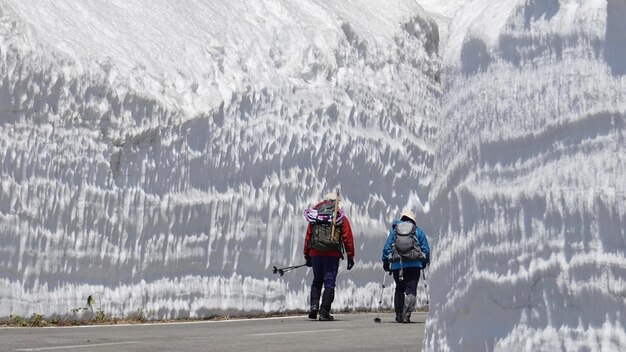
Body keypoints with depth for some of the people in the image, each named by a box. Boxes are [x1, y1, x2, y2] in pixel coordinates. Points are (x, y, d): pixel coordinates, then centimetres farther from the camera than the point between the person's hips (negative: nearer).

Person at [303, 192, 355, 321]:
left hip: (315, 253, 3)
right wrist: (350, 256, 5)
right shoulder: (341, 218, 4)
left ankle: (314, 305, 2)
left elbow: (308, 237, 10)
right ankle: (324, 312, -2)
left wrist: (307, 256, 15)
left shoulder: (314, 216, 11)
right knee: (329, 282, 1)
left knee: (317, 281, 18)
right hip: (332, 254, -3)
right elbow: (347, 238, 0)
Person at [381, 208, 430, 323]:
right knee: (411, 290, -1)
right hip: (414, 265, -2)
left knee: (399, 289, 16)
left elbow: (386, 248, 7)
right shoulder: (418, 231, 8)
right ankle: (406, 315, -15)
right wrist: (425, 262, 19)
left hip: (397, 264, 2)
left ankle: (399, 315, 16)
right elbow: (426, 249, 7)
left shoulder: (394, 230, 10)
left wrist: (385, 262, 13)